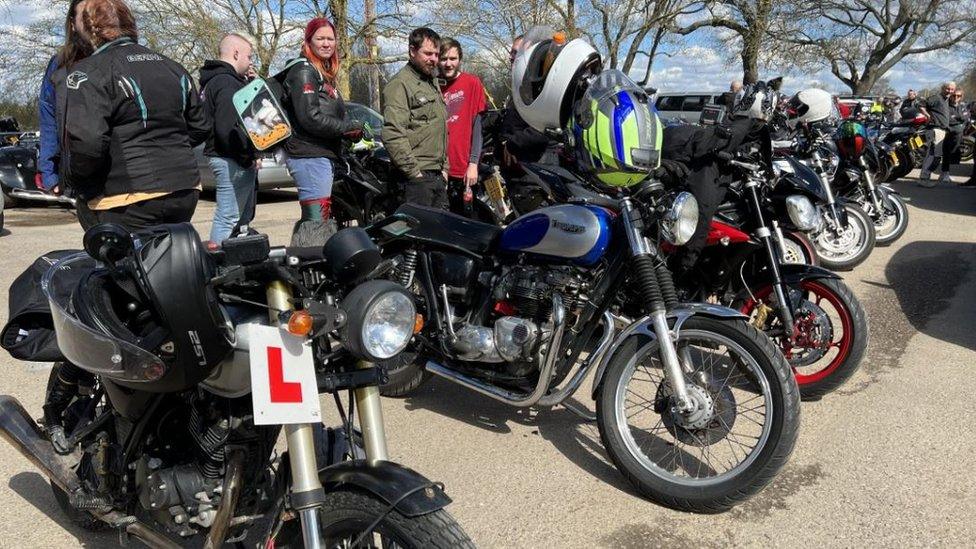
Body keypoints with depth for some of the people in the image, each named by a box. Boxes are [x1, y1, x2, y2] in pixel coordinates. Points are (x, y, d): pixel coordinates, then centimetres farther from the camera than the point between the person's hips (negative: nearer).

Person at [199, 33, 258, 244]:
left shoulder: (213, 80, 20)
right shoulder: (227, 83, -15)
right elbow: (227, 130, -24)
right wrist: (250, 155, -16)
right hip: (232, 161, -11)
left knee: (242, 217, 19)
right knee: (228, 219, -9)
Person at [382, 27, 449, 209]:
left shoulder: (433, 83, 22)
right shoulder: (400, 84, -9)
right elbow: (392, 134, -20)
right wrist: (413, 171, -20)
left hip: (437, 175, 9)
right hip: (417, 176, -9)